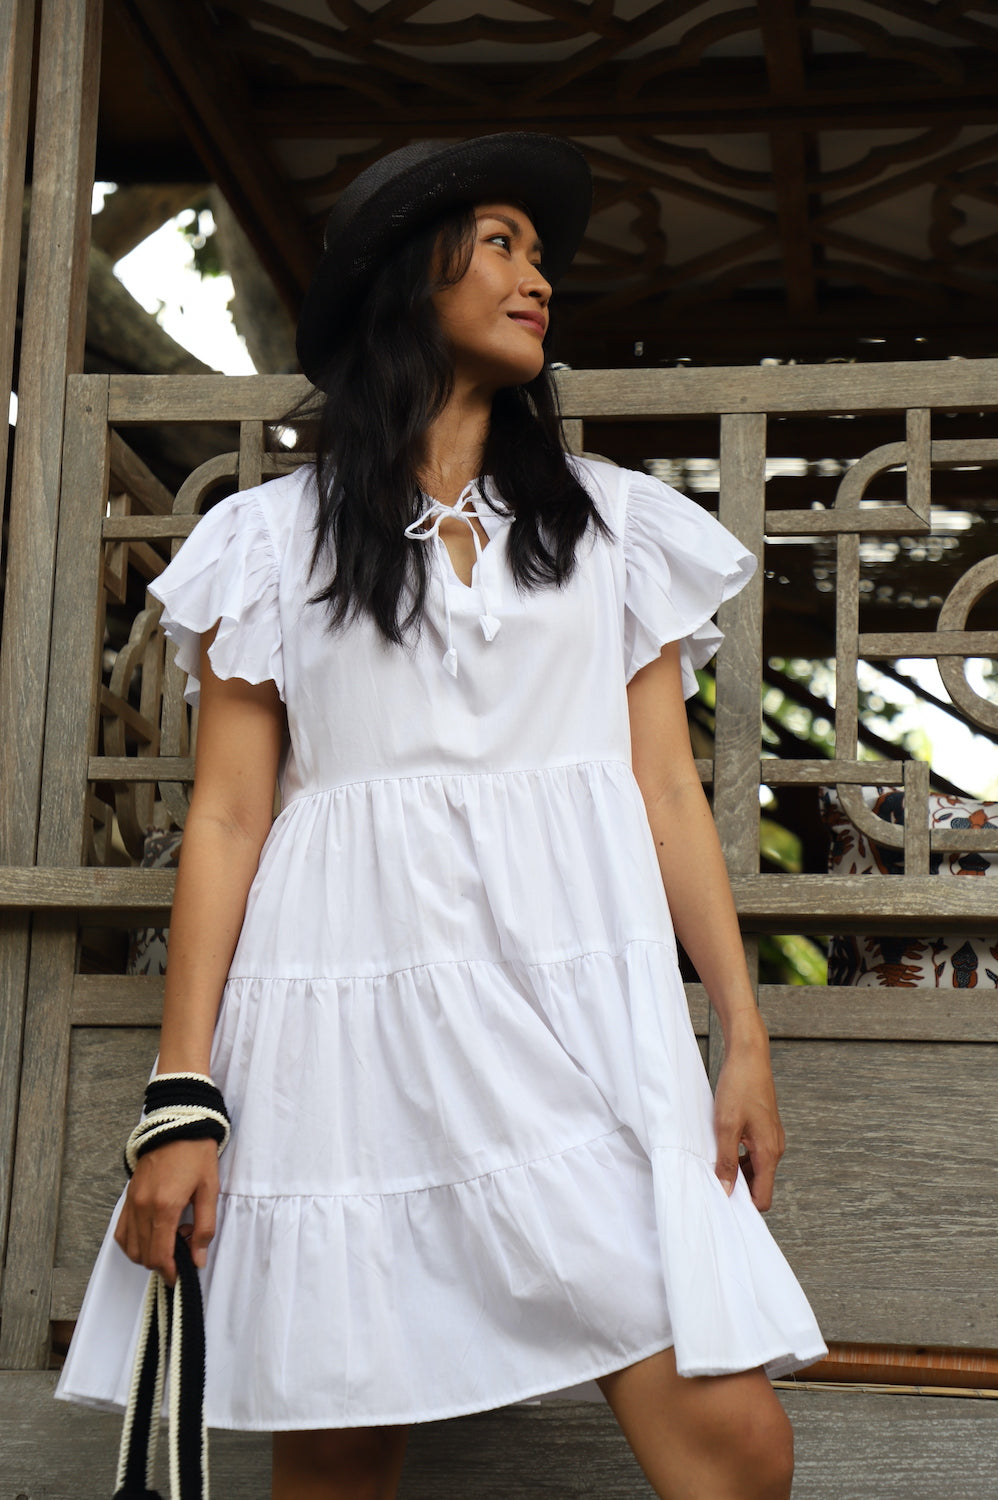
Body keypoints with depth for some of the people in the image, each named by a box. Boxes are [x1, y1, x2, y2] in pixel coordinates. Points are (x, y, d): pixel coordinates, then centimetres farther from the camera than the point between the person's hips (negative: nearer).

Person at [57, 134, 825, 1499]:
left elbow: (669, 792, 11)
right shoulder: (274, 537, 10)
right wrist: (182, 1096, -3)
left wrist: (744, 1034, 2)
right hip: (350, 1014, -1)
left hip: (576, 1007, 1)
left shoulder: (616, 522, 16)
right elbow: (228, 818, 5)